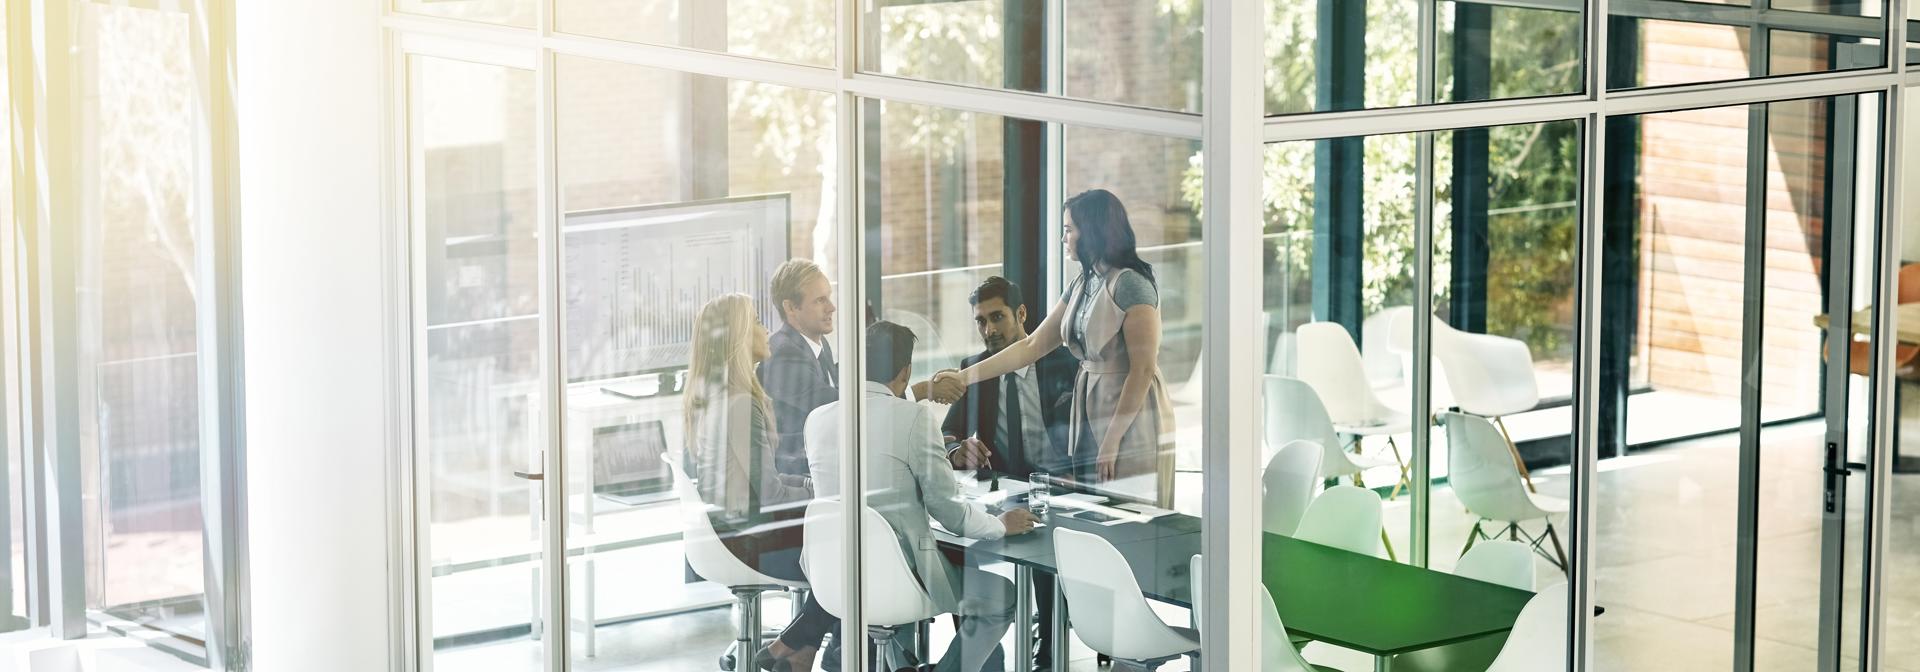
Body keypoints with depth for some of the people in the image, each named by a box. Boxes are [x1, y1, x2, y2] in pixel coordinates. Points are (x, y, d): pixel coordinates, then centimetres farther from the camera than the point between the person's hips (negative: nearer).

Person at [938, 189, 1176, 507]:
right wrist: (965, 376, 11)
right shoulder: (1082, 285, 13)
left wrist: (1112, 440, -16)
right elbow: (1032, 345, 15)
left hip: (1131, 429, -8)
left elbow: (1143, 369, -16)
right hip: (1090, 418, 8)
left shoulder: (1131, 284, -13)